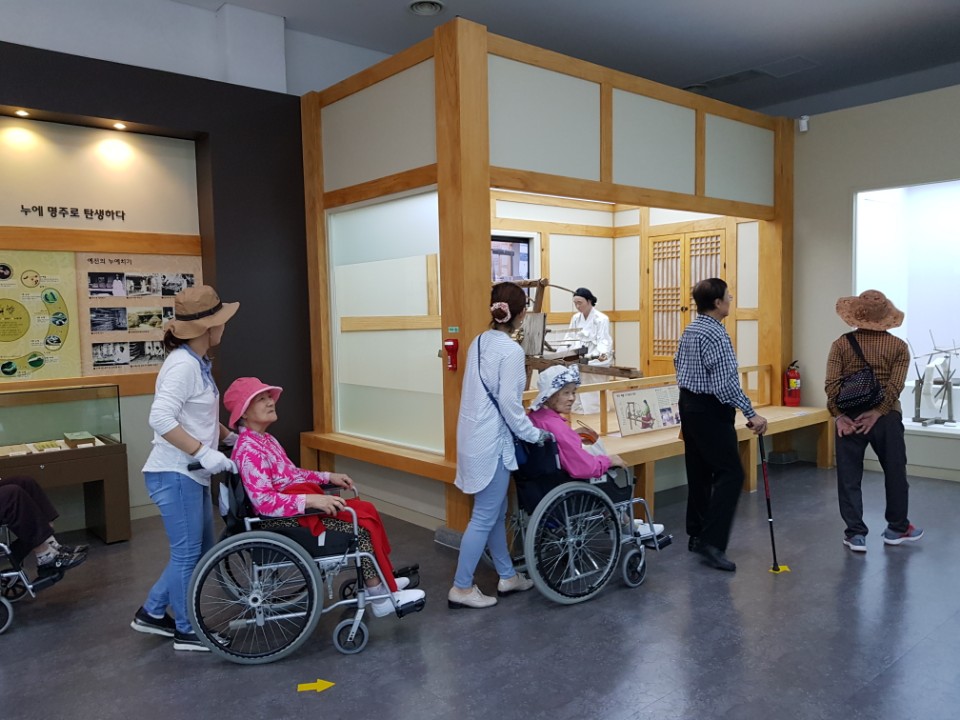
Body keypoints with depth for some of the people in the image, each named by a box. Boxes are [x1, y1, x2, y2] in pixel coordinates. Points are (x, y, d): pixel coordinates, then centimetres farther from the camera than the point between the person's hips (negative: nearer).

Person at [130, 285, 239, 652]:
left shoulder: (198, 363, 11)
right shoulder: (183, 365, -19)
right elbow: (161, 419, -29)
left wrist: (230, 436, 13)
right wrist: (205, 453, -29)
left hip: (191, 474, 10)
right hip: (175, 475, -10)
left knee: (200, 549, 18)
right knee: (187, 553, 3)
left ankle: (152, 613, 32)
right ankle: (186, 631, 20)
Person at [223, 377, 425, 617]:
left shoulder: (266, 439, 12)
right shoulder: (249, 449, -20)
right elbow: (264, 501, -28)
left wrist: (329, 477, 11)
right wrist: (312, 500, -34)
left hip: (299, 507, 10)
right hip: (288, 518, -10)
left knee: (363, 513, 2)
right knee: (361, 526, -12)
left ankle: (377, 583, 7)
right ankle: (381, 596, -2)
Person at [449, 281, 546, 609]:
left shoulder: (479, 342, 8)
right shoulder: (511, 351, -16)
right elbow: (508, 404, -18)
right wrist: (535, 434, -8)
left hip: (475, 436, 9)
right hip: (492, 441, -9)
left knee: (496, 511, 18)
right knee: (484, 517, 1)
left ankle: (508, 576, 31)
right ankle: (461, 588, 10)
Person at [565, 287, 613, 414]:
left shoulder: (602, 319, -8)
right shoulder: (576, 318, 9)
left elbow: (604, 340, -16)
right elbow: (570, 338, 9)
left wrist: (602, 354, -37)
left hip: (597, 359, -5)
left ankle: (593, 408, -13)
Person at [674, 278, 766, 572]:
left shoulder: (690, 330, 11)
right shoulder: (715, 335, -19)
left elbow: (679, 364, 17)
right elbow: (726, 383, -23)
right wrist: (751, 414, -21)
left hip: (689, 405, 10)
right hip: (710, 411, -10)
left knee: (699, 471, 13)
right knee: (730, 473, -8)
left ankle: (696, 534, 20)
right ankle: (712, 542, -11)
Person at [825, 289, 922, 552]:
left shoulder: (841, 344, -2)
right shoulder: (898, 346, -1)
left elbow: (831, 384, -11)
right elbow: (895, 385, -13)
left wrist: (839, 416, -10)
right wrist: (877, 412, -14)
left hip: (849, 416, 0)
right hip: (886, 417, 1)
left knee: (849, 477, 7)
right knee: (895, 473, 18)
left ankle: (855, 534, 10)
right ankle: (897, 528, 31)